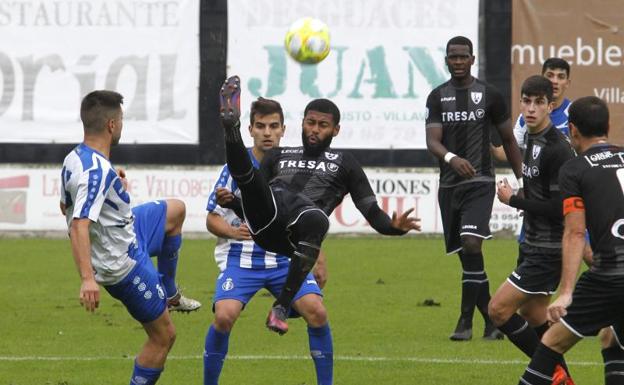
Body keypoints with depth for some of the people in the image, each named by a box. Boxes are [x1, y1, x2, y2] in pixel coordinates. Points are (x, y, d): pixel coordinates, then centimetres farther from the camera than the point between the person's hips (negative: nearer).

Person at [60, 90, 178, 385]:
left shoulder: (73, 159, -2)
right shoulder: (97, 171, -32)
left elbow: (66, 207, 15)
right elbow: (79, 226, -40)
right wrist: (87, 278, -48)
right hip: (125, 266, -10)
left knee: (175, 211, 28)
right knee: (163, 336, 1)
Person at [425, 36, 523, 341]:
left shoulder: (489, 95, 2)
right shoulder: (437, 97, 6)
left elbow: (508, 139, 11)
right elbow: (432, 140, -6)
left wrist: (522, 181, 10)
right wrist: (450, 158, -28)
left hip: (480, 182, -3)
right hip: (449, 185, 3)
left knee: (470, 242, -22)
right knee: (467, 257, 6)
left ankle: (466, 321, -18)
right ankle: (491, 318, 19)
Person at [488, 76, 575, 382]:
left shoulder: (558, 149, -20)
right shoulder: (531, 139, 9)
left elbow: (558, 208, -23)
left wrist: (512, 200, -15)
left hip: (549, 250, -10)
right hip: (534, 245, 10)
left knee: (498, 310, -11)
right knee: (533, 315, 16)